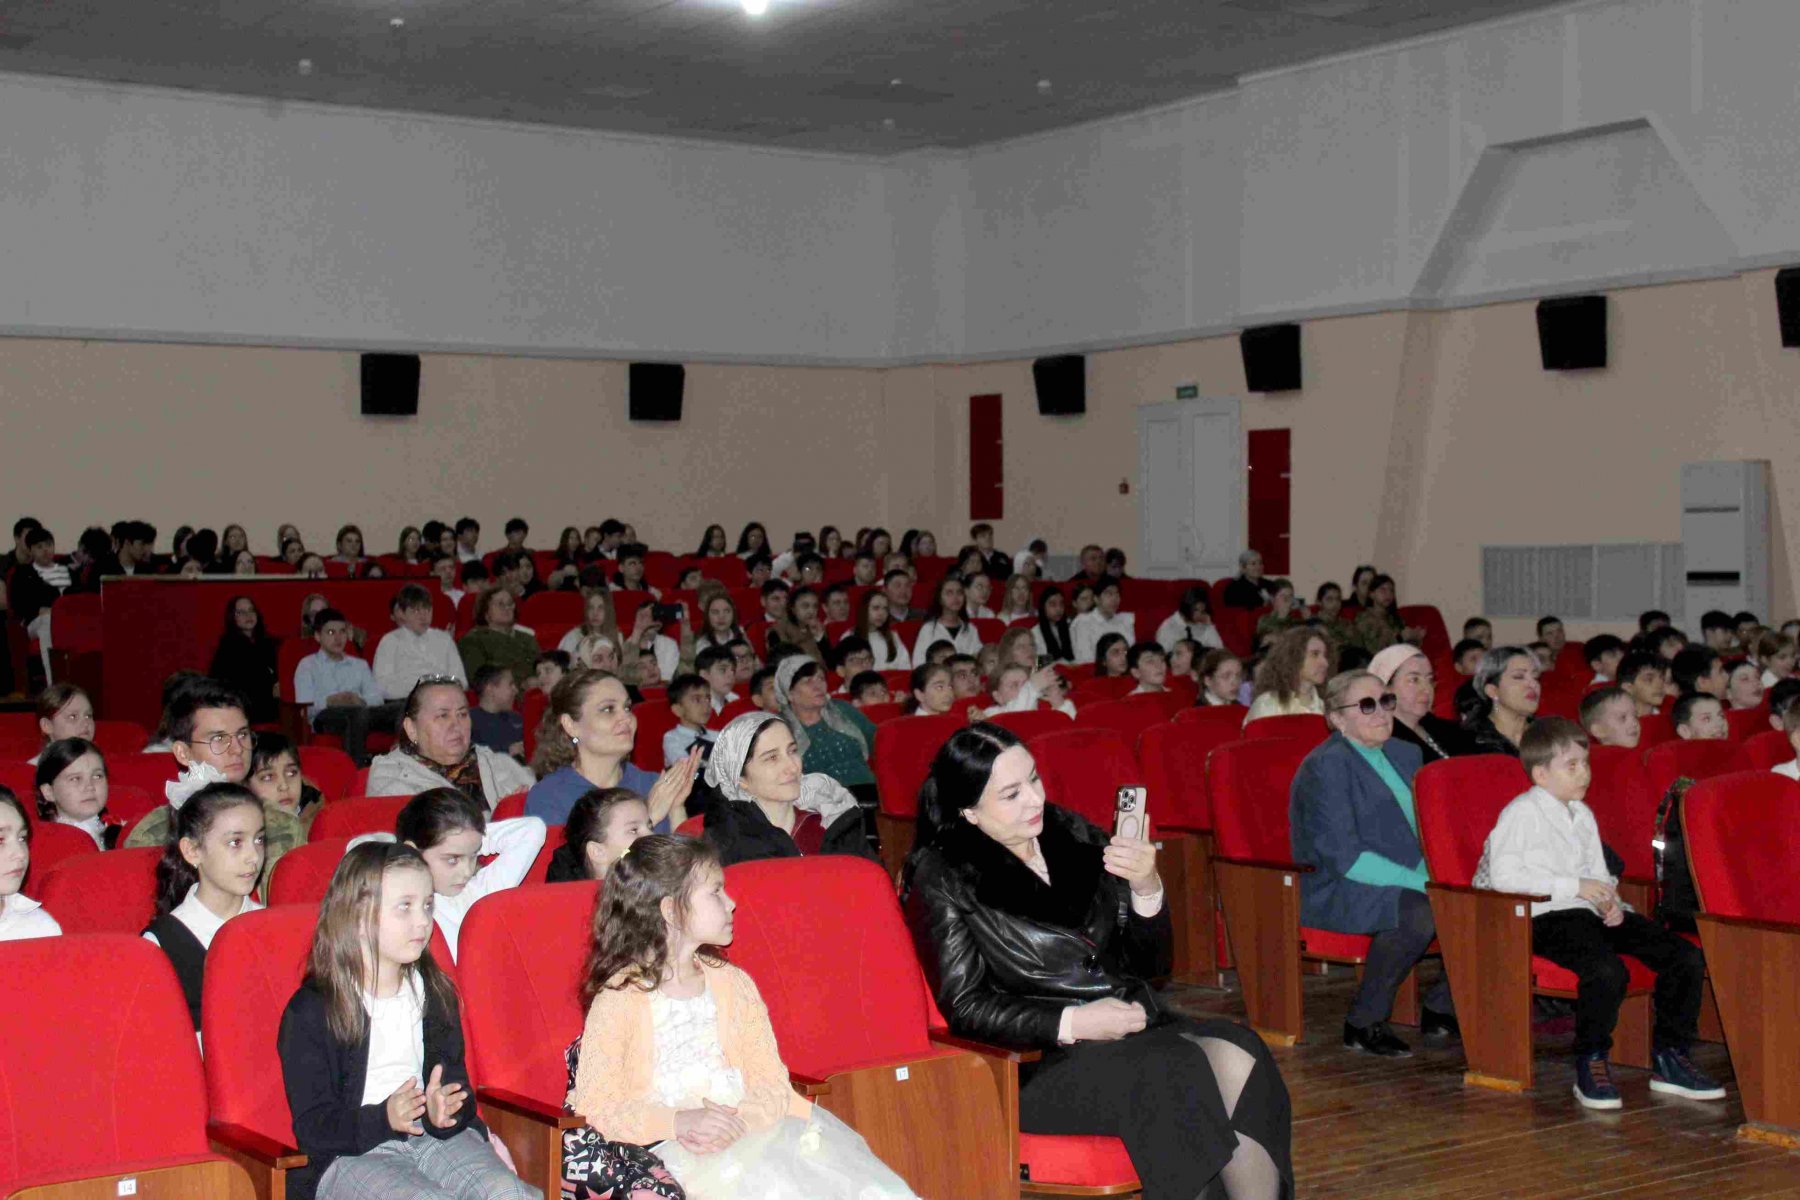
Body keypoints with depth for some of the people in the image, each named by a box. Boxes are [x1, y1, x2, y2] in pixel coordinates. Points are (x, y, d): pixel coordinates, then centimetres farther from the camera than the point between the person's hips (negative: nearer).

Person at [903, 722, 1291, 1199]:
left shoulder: (1073, 836, 11)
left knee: (1238, 1052, -26)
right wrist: (1072, 1024, -15)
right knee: (1181, 1071, -31)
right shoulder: (943, 878, -1)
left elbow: (1150, 963, 13)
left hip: (1133, 1024, 5)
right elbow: (965, 1008, -5)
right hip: (1039, 1061, -5)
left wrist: (1146, 888, -7)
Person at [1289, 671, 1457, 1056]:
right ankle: (1364, 1024, -18)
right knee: (1418, 913, -34)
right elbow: (1346, 859, -19)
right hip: (1334, 893, -8)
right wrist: (1420, 883, -22)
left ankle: (1440, 1010, 5)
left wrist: (1436, 876, -2)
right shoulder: (1326, 766, -12)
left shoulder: (1405, 754, 15)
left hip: (1404, 884, 8)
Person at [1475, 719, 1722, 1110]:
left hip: (1590, 911, 8)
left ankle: (1670, 1058, 5)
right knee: (1607, 970, -36)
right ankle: (1591, 1064, -16)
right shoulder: (1522, 812, -4)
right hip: (1548, 917, -8)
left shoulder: (1583, 815, 22)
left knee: (1688, 957, -6)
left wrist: (1610, 901, 2)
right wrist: (1574, 886, -15)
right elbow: (1503, 875, -15)